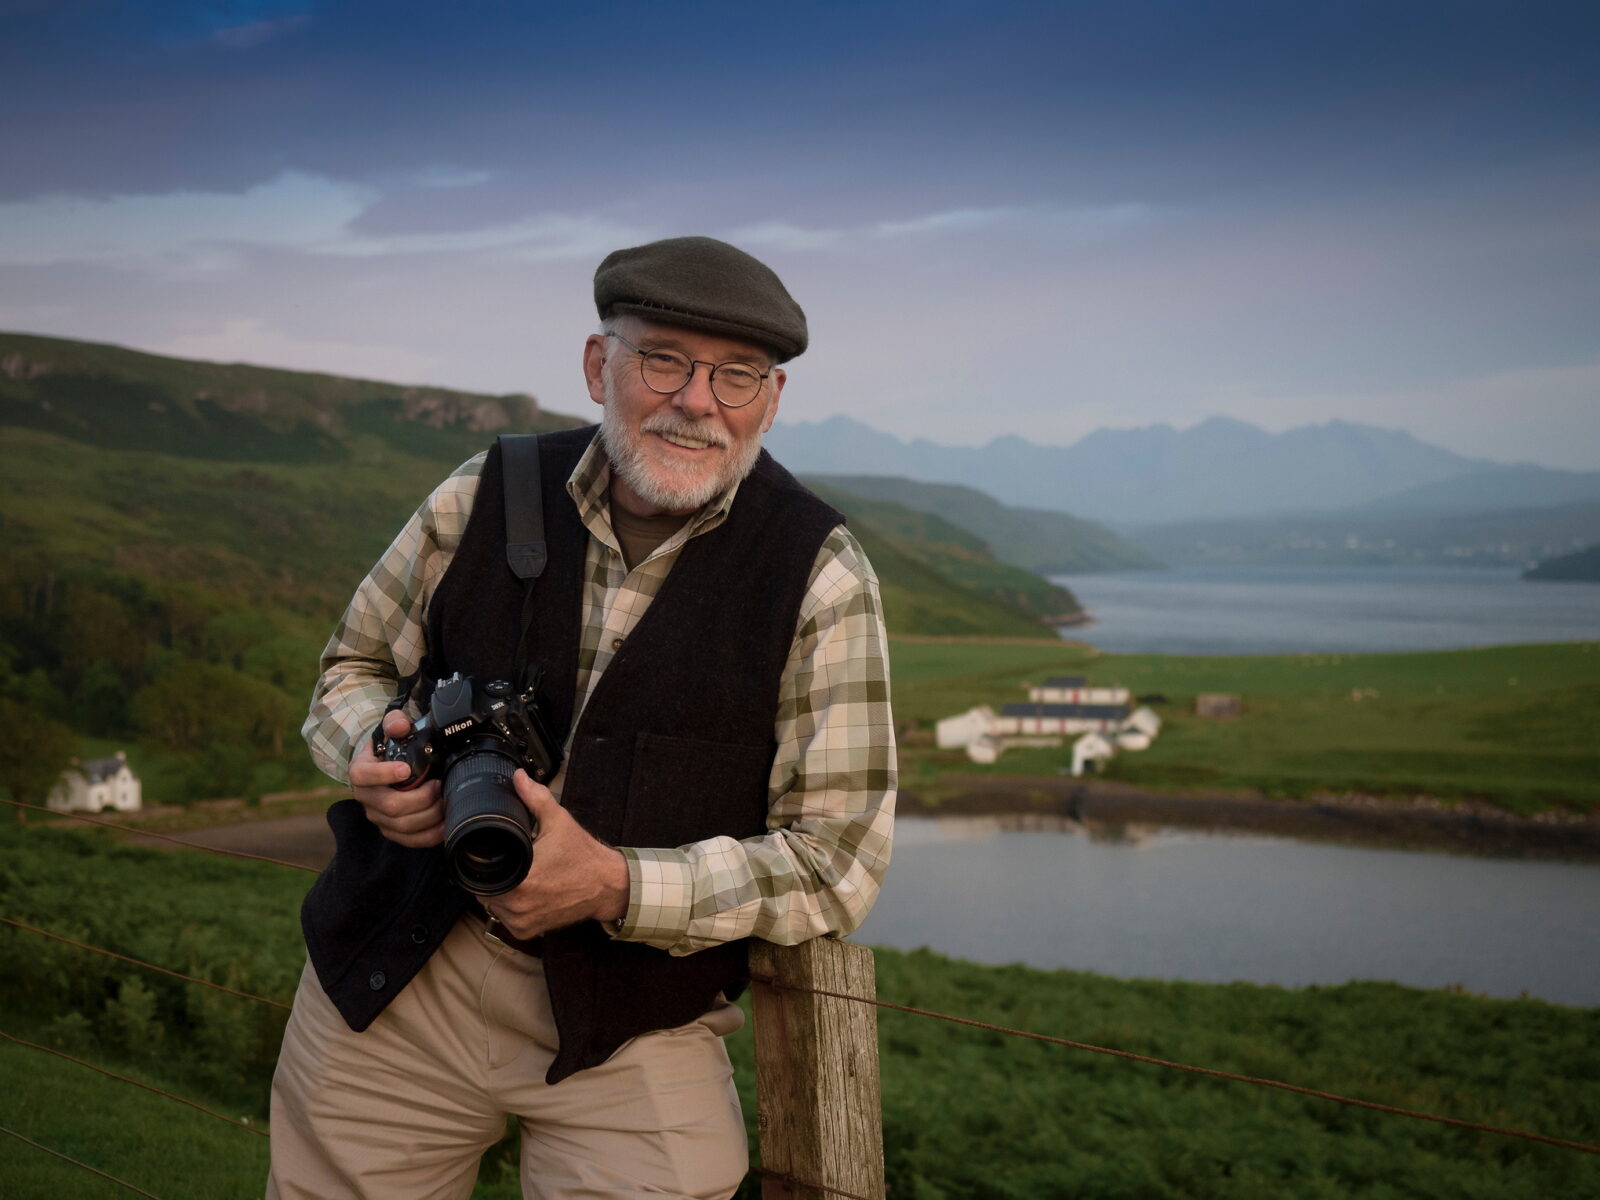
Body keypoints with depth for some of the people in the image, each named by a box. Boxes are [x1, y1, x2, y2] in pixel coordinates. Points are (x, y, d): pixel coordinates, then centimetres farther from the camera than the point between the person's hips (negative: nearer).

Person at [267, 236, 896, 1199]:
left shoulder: (822, 577, -10)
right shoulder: (485, 497, -2)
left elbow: (836, 862, -12)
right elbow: (356, 665, 13)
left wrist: (615, 886, -24)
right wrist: (375, 756, -11)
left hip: (635, 1033, -2)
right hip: (394, 985, 3)